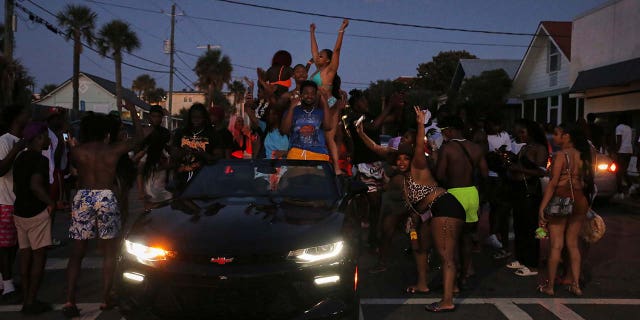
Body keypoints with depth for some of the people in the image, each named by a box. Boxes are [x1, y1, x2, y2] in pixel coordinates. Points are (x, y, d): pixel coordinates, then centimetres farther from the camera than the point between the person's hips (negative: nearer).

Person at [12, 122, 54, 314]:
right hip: (37, 212, -8)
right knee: (39, 255, -2)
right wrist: (51, 202, -15)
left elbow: (16, 187, 18)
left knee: (25, 254, 12)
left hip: (20, 211, 8)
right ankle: (31, 302, 0)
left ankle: (26, 300, 18)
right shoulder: (40, 160, -15)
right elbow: (35, 186, -27)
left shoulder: (20, 159, 12)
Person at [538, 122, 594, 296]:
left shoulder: (560, 155, -12)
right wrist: (586, 204, 16)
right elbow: (587, 180, 8)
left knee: (556, 245, 1)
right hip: (580, 201, 6)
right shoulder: (583, 155, 6)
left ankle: (549, 286, 10)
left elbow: (553, 183, -17)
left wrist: (542, 207, -16)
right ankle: (575, 285, 18)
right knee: (573, 244, 15)